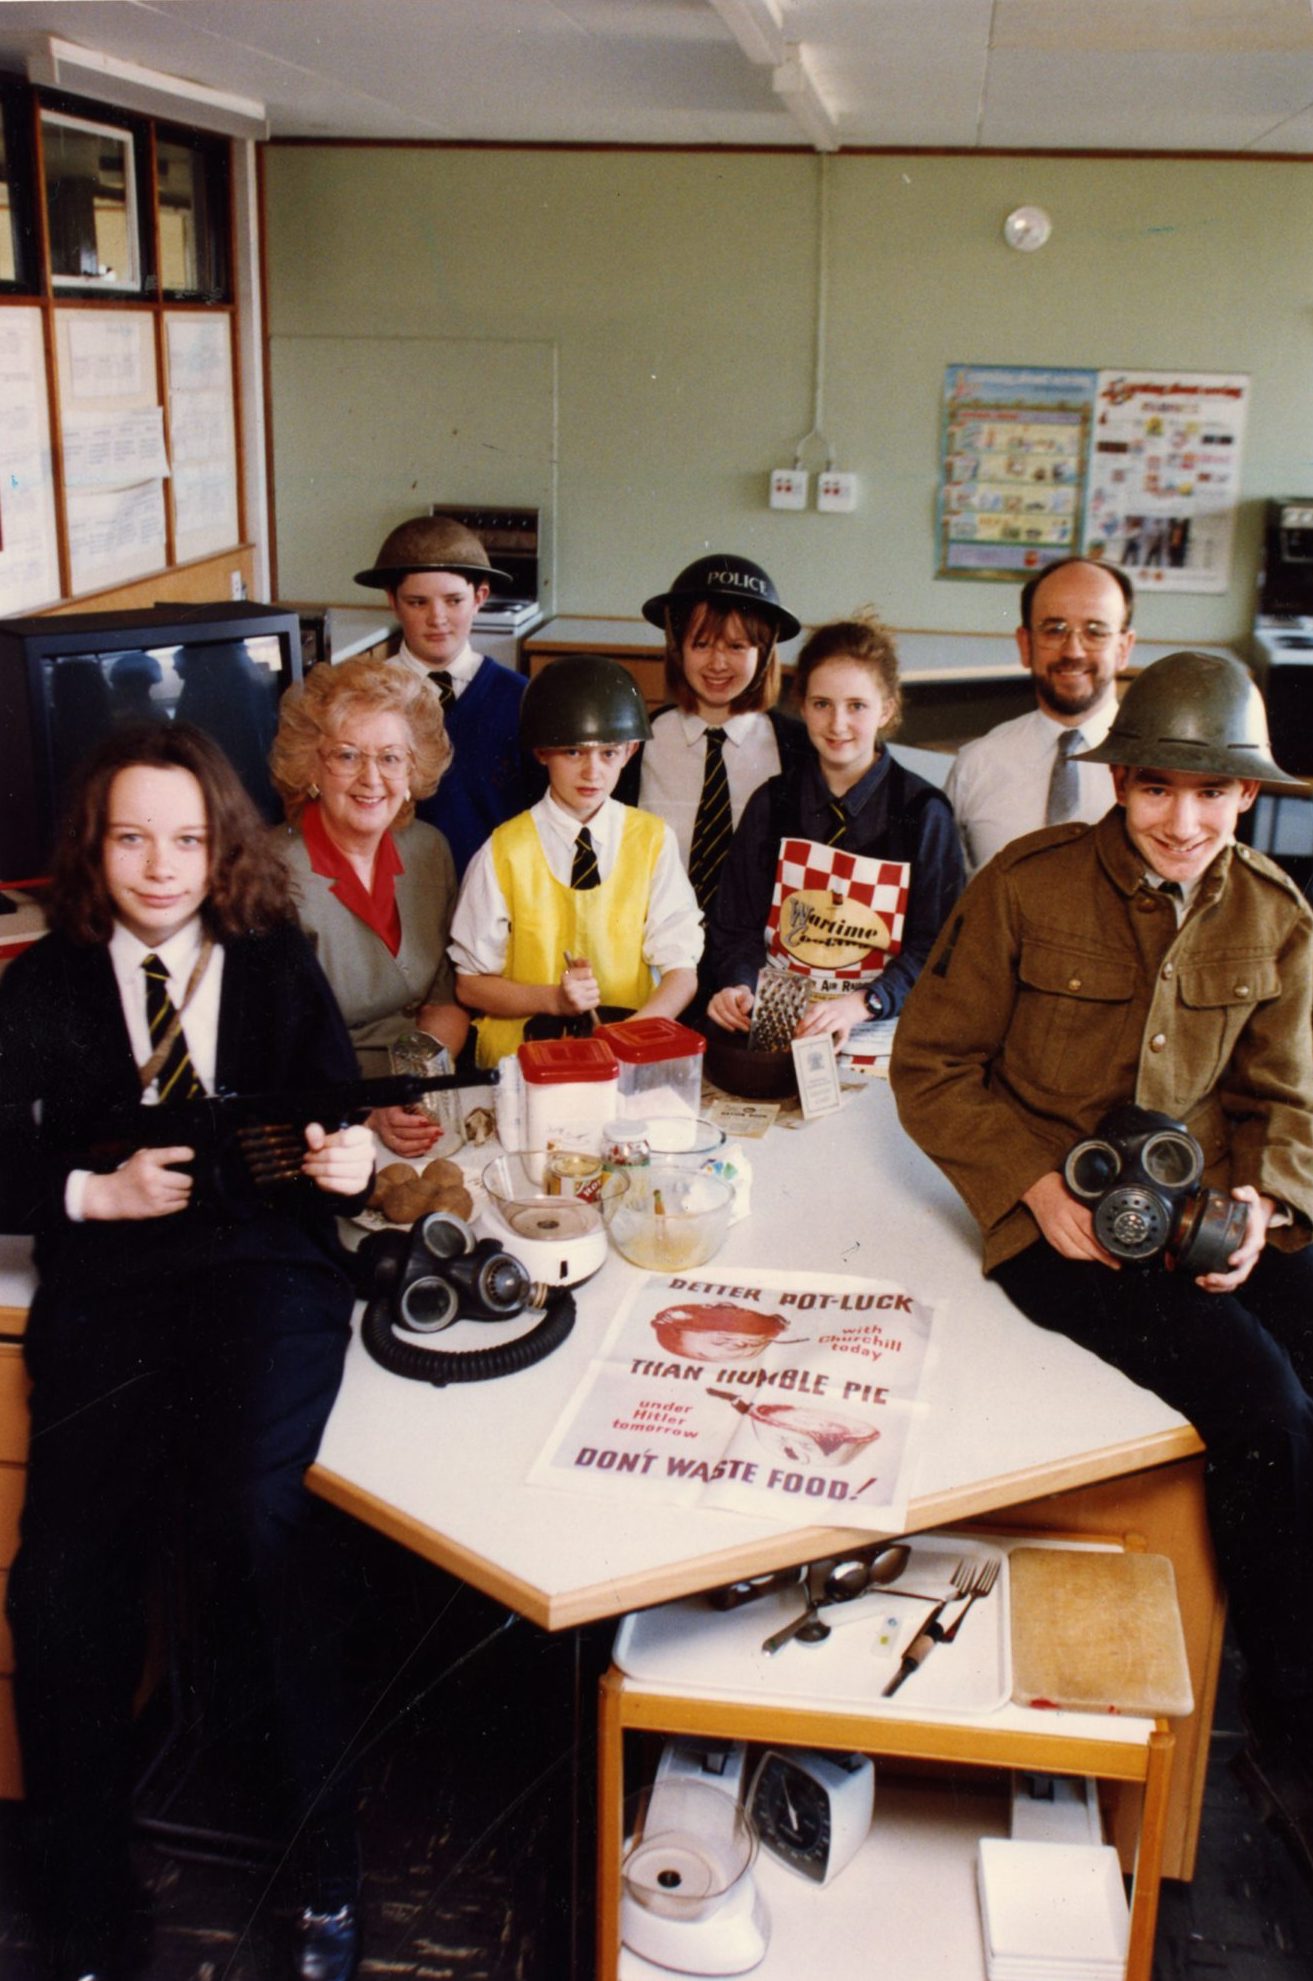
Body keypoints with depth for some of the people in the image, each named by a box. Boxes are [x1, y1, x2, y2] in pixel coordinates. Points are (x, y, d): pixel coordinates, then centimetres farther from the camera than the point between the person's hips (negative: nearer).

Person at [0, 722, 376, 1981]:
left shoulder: (278, 965, 14)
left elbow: (336, 1118, 9)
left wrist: (351, 1162, -14)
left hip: (265, 1271, -1)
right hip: (105, 1284, 1)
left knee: (252, 1510, -29)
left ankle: (328, 1868, -10)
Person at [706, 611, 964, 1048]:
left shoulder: (924, 812, 1)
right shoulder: (772, 803, 9)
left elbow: (934, 945, -3)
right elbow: (737, 922, 10)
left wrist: (861, 1004, -19)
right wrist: (739, 986, -11)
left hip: (877, 1026, -2)